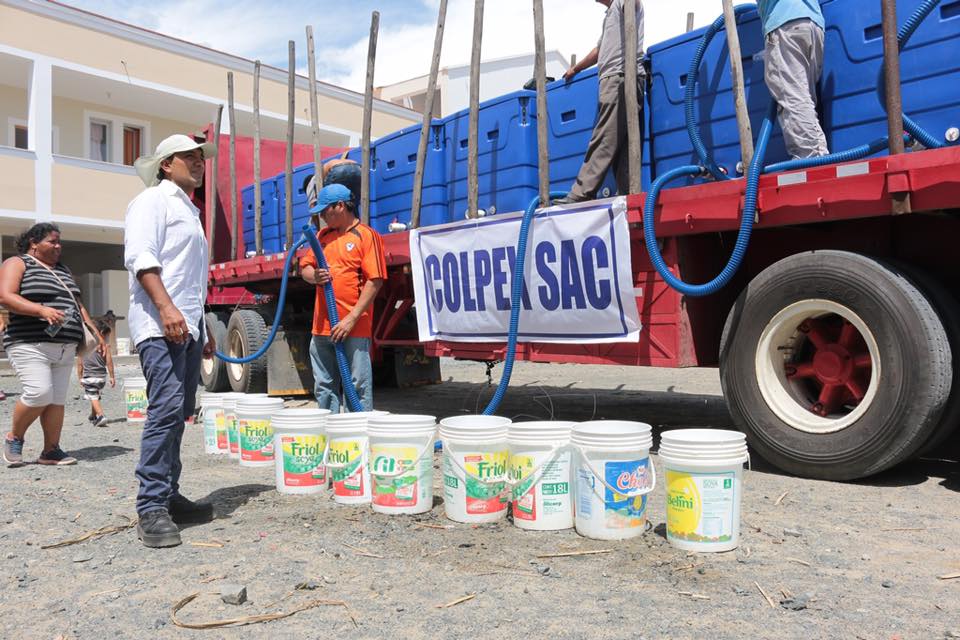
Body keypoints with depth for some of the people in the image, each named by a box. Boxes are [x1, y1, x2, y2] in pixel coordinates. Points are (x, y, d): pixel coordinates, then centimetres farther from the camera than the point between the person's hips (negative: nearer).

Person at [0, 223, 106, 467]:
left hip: (65, 347, 7)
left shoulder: (63, 270, 23)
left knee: (57, 399, 2)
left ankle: (51, 451, 8)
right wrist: (42, 310, -25)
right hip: (30, 344, -7)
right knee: (39, 392, -18)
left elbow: (77, 305, 27)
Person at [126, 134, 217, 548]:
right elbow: (141, 257, -14)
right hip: (160, 325, -9)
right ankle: (151, 509, -12)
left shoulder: (189, 211, 27)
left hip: (187, 326, 9)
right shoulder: (154, 200, 0)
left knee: (179, 413, 9)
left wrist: (204, 329, 25)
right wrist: (166, 308, -25)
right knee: (166, 408, -16)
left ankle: (168, 497, 16)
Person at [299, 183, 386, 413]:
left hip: (354, 328, -7)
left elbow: (375, 281, -12)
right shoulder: (323, 235, 16)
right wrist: (314, 276, -6)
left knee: (358, 386, -2)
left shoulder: (366, 235, -5)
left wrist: (351, 319, -16)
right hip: (322, 327, 7)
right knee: (324, 387, 14)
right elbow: (305, 267, 20)